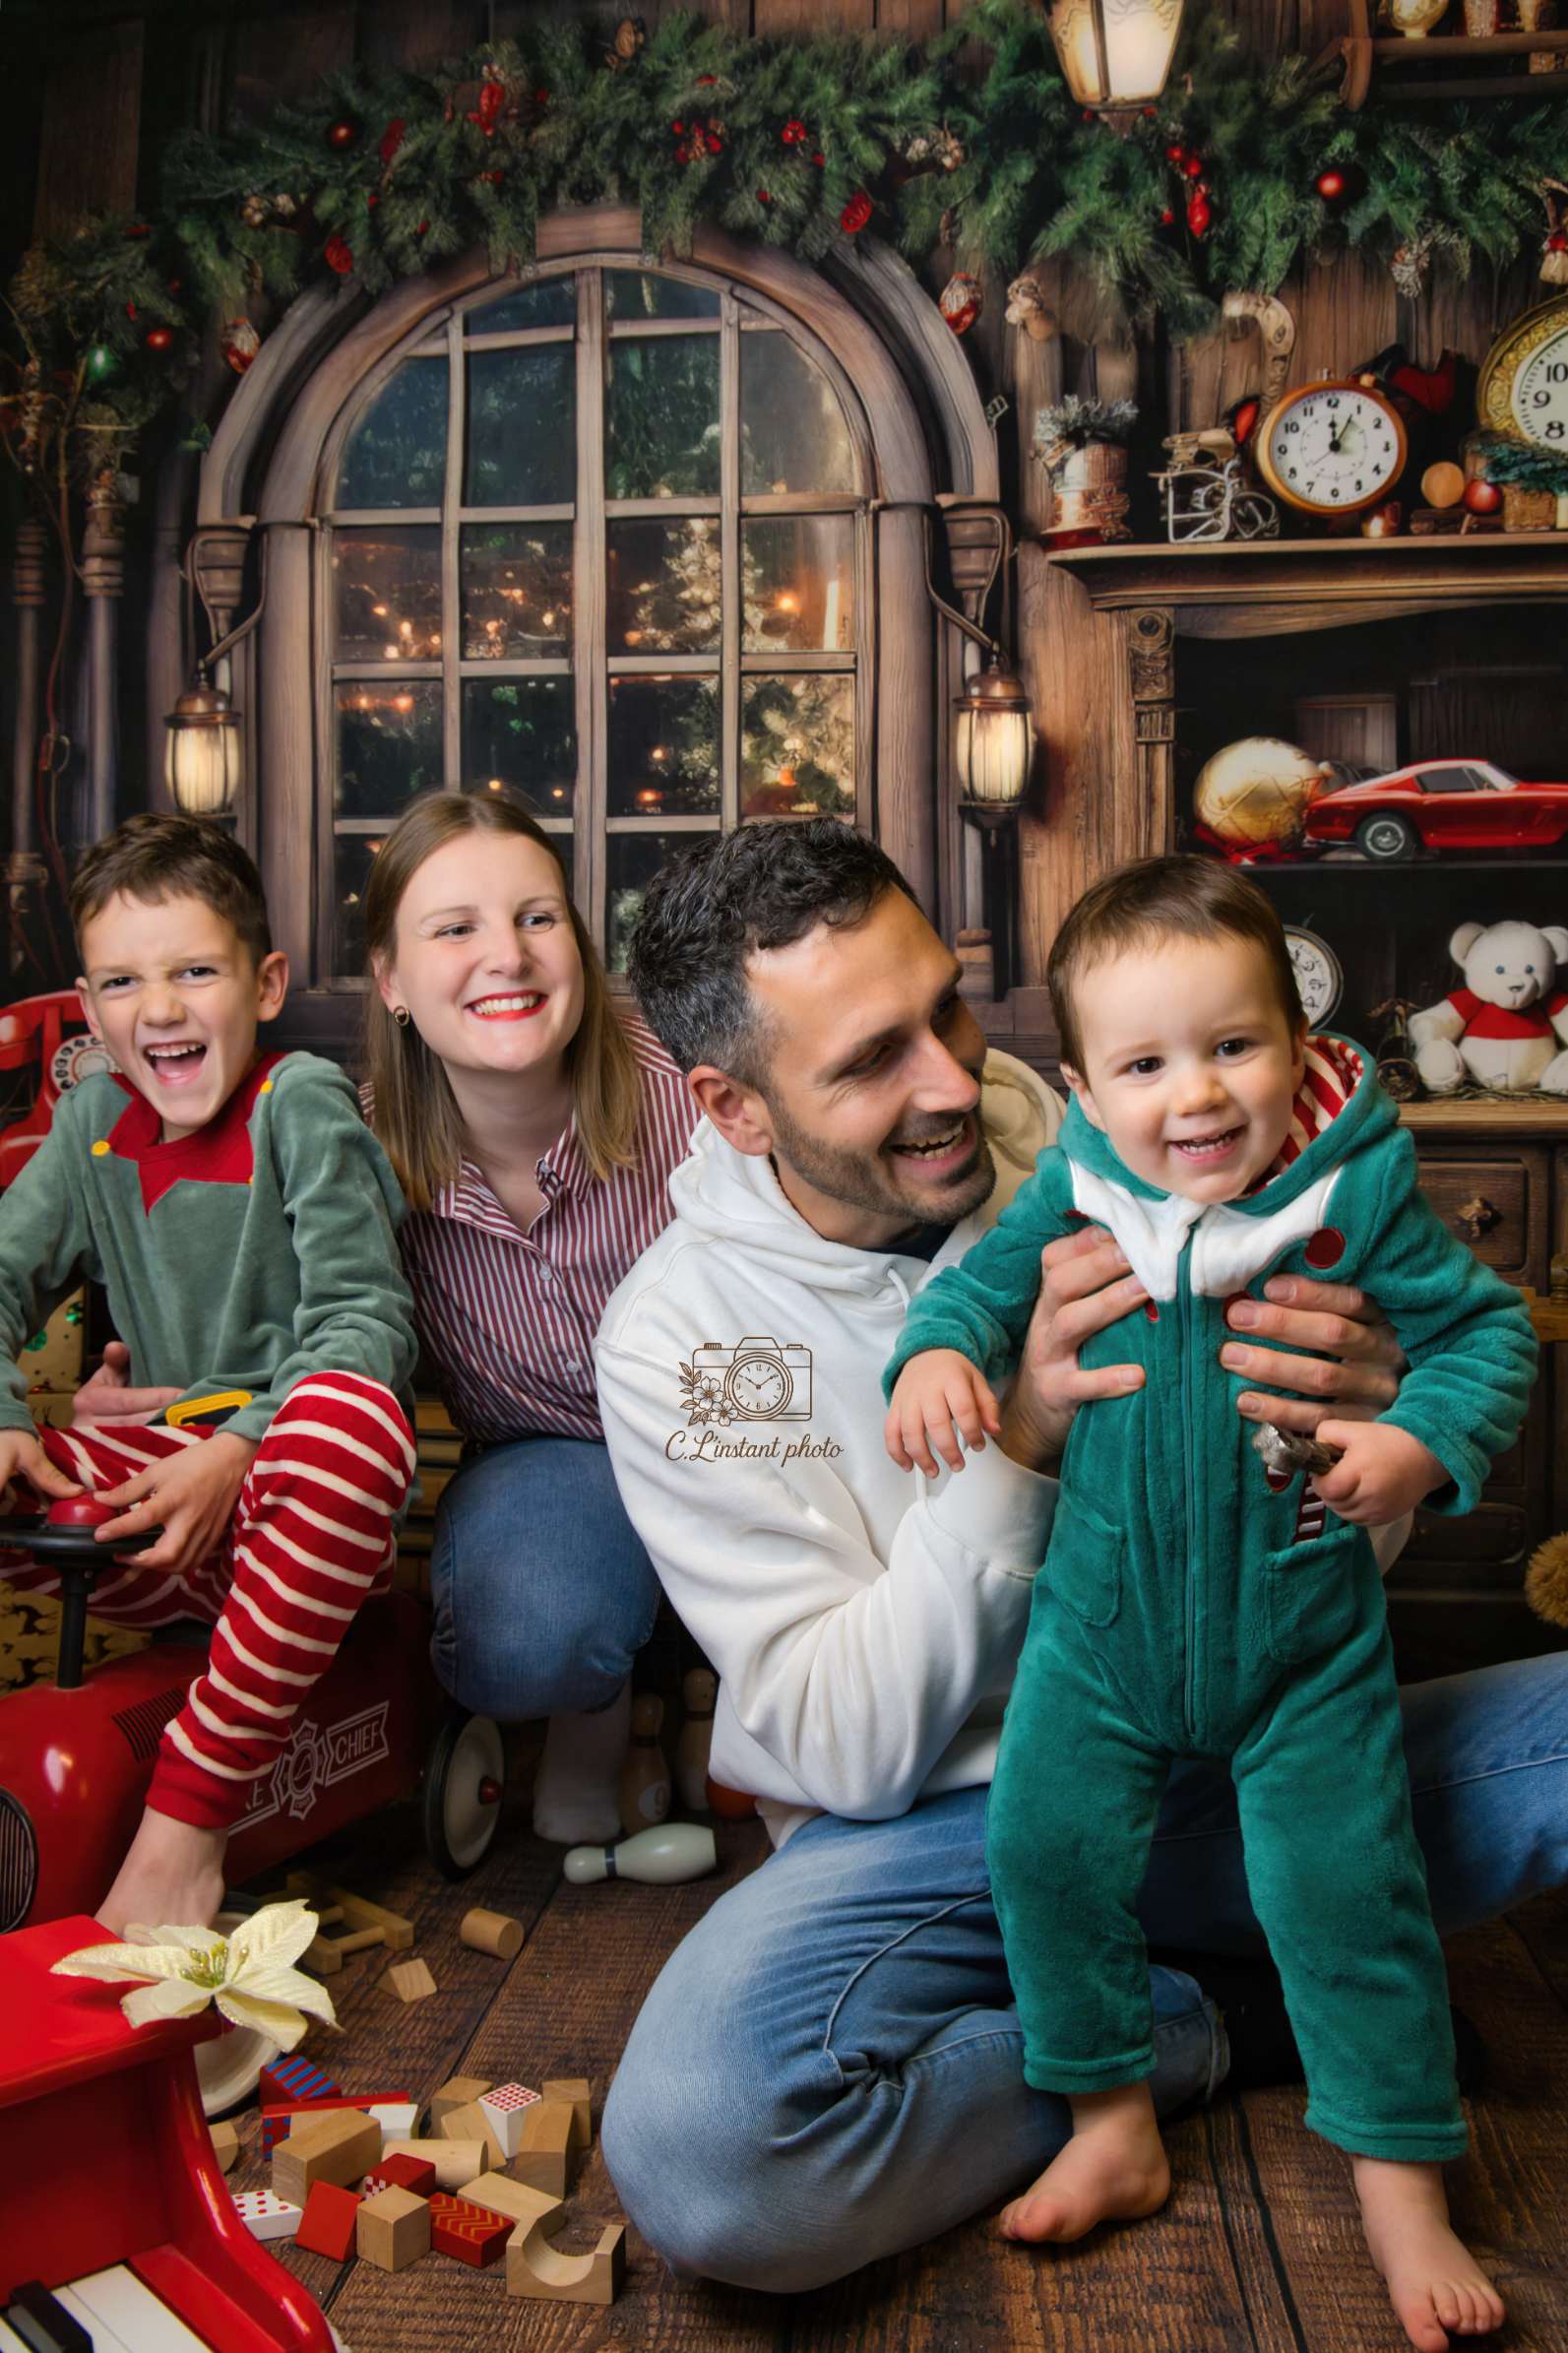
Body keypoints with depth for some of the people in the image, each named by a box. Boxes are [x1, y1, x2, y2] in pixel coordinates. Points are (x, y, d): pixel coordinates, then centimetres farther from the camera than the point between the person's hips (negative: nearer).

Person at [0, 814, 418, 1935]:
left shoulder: (302, 1101, -6)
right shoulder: (97, 1117, 10)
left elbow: (365, 1316, -13)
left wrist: (238, 1450, -26)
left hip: (301, 1496, -4)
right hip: (161, 1489, 5)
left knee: (349, 1414, -39)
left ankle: (181, 1830, -31)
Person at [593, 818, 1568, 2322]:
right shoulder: (675, 1334, -10)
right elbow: (846, 1747, -13)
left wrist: (1365, 1426, -23)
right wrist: (1016, 1440, -27)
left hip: (1223, 1758, 3)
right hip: (936, 1826, -2)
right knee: (693, 2154, -31)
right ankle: (1151, 2034, -3)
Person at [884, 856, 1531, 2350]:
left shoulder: (1358, 1196, -15)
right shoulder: (1077, 1192, -10)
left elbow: (1485, 1328, -6)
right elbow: (987, 1274, 5)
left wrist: (1424, 1439, -24)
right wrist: (939, 1349, -17)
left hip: (1303, 1632, -2)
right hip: (1104, 1622, 3)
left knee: (1343, 1890, 1)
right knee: (1043, 1848, 4)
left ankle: (1401, 2188, 24)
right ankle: (1113, 2129, 27)